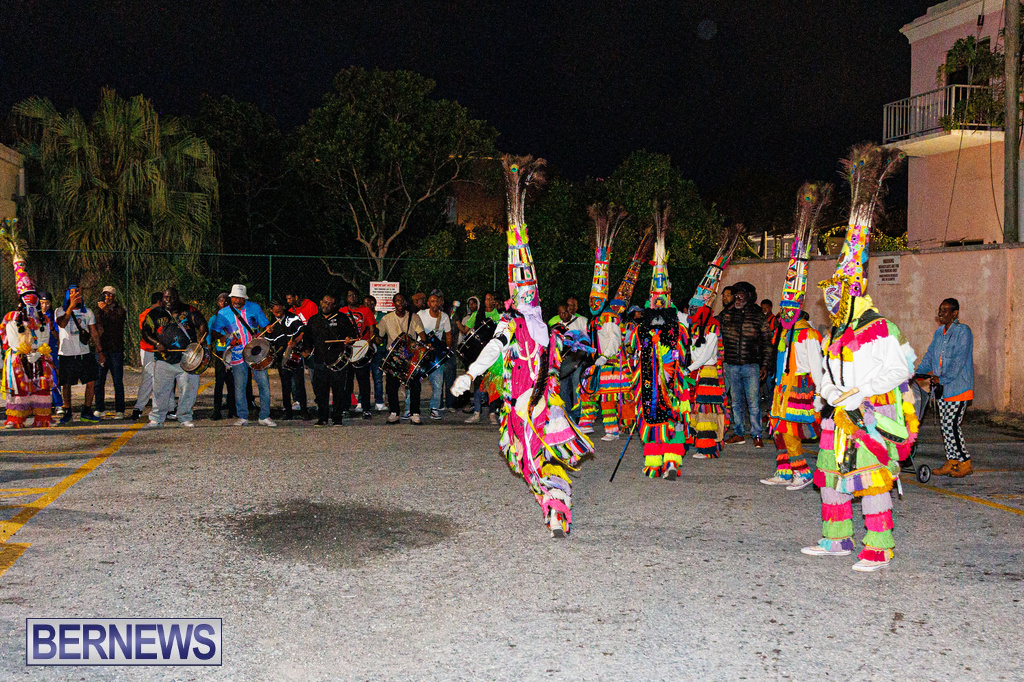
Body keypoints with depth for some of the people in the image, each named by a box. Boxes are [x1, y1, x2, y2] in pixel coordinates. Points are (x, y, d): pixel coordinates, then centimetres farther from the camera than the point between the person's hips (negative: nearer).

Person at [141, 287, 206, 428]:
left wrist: (201, 337, -14)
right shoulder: (155, 313, 8)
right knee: (161, 390, 2)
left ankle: (185, 417, 15)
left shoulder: (188, 311, 7)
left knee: (189, 387, 0)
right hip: (164, 359, 0)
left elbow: (202, 323, 5)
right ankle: (157, 418, 14)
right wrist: (157, 343, -10)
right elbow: (146, 332, 6)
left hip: (187, 359, 0)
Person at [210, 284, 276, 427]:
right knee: (239, 386, -2)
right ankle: (242, 417, 12)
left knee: (264, 383, -4)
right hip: (238, 355, -1)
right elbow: (214, 331, 2)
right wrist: (224, 337, -19)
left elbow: (266, 325, 13)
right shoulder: (223, 313, 4)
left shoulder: (254, 308, 7)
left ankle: (264, 417, 5)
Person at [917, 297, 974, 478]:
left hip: (958, 386, -8)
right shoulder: (939, 332, 15)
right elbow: (930, 355, 15)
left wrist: (942, 378, -24)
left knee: (953, 425, -10)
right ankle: (951, 462, 15)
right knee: (945, 425, 8)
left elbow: (959, 360, -17)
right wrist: (918, 373, 0)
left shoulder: (963, 331, -8)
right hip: (942, 388, 8)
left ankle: (965, 464, 0)